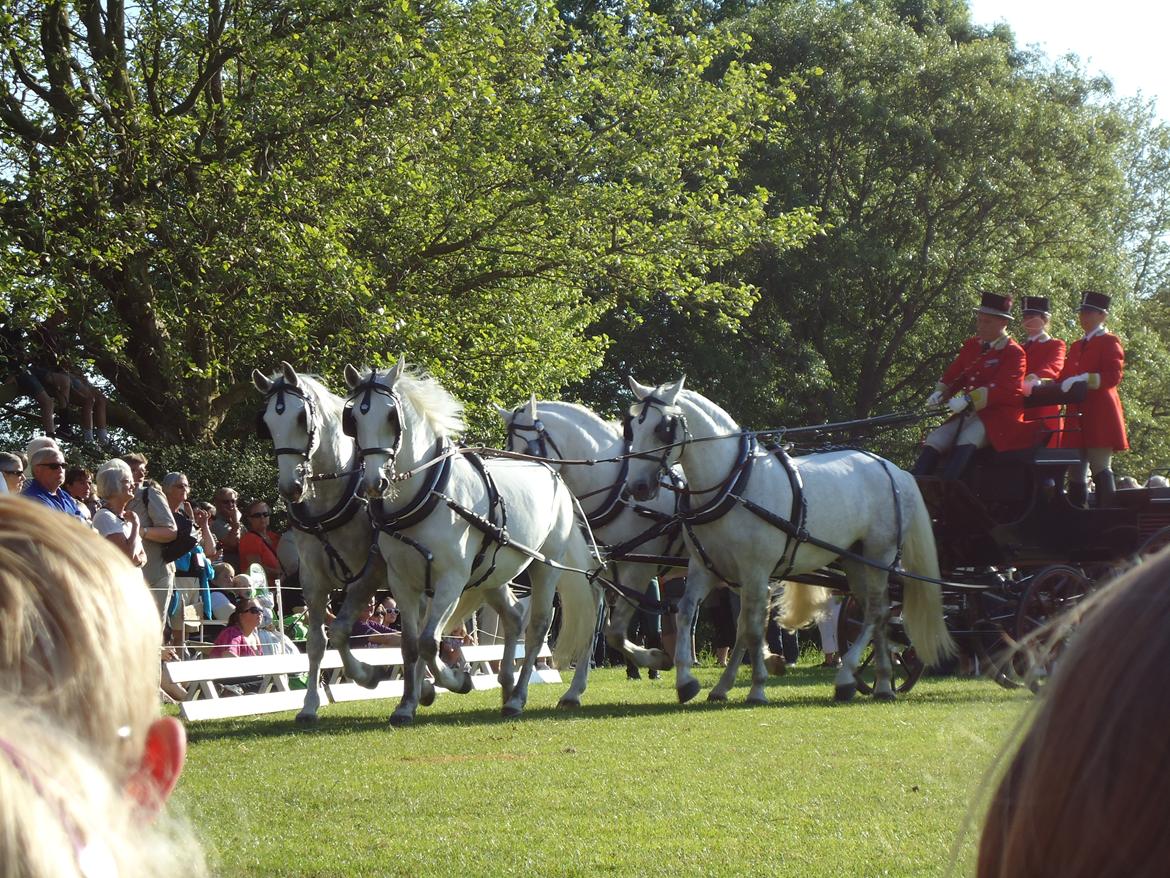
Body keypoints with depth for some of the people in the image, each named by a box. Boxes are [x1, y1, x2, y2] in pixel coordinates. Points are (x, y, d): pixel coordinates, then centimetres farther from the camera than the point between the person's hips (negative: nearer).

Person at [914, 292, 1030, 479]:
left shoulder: (1013, 353, -6)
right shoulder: (971, 346, 16)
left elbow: (1004, 388, -19)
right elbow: (953, 375, 18)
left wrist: (968, 399, -28)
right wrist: (940, 394, -5)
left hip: (997, 416, -7)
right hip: (968, 414, 7)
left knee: (967, 440, -34)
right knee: (935, 440, -15)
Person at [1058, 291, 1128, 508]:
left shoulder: (1110, 342, 2)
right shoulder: (1076, 347, 24)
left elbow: (1113, 376, -11)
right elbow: (1065, 377, 21)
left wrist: (1084, 379, -21)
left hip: (1100, 416, -7)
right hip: (1077, 415, 7)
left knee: (1100, 468, -12)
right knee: (1075, 472, 3)